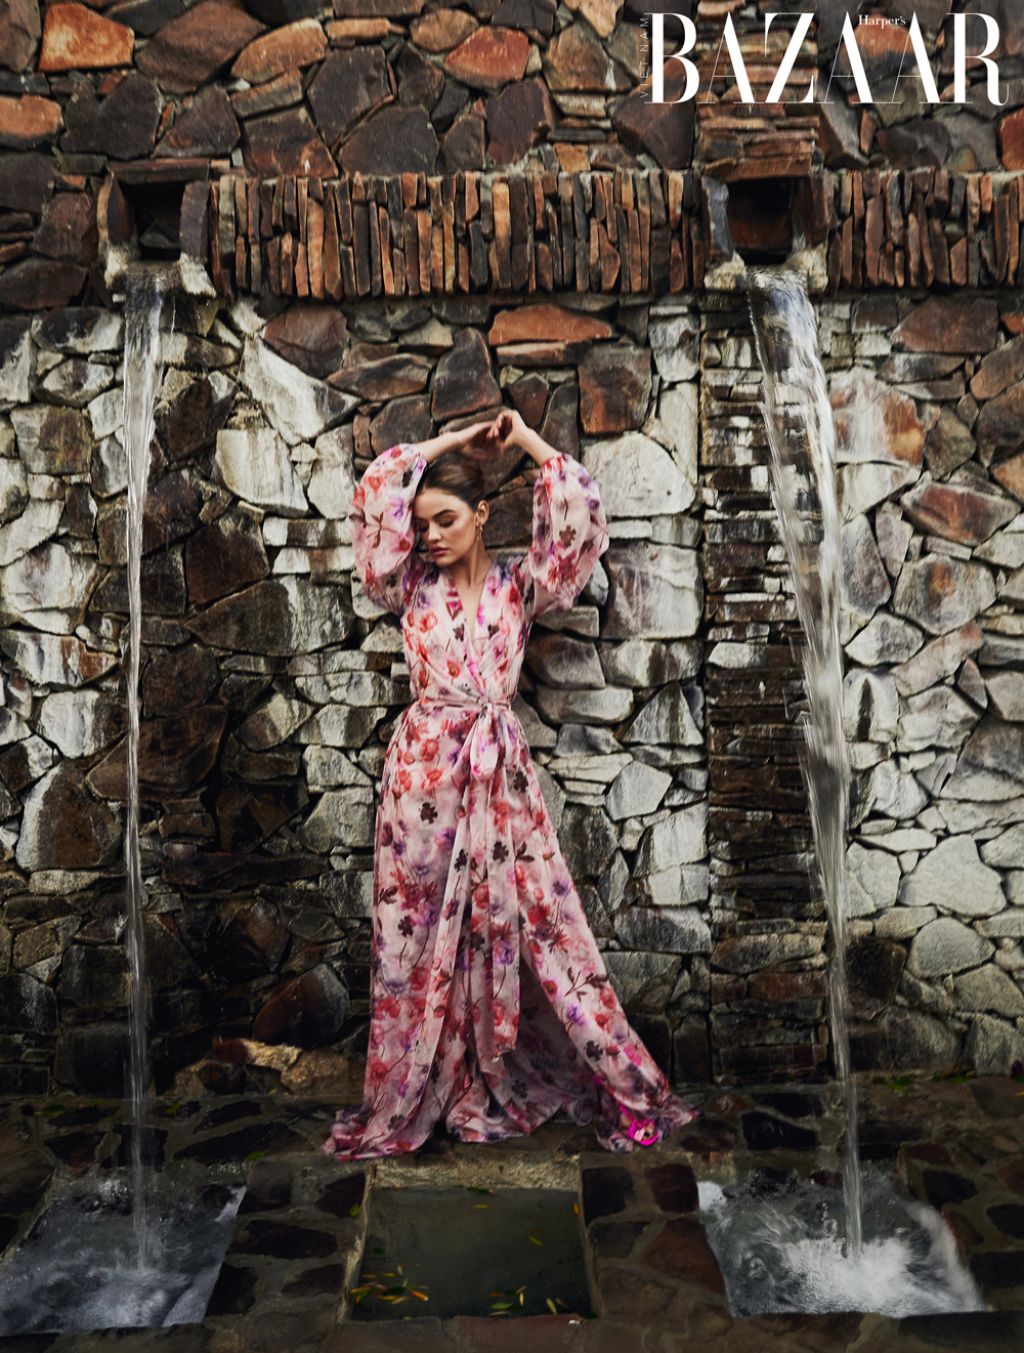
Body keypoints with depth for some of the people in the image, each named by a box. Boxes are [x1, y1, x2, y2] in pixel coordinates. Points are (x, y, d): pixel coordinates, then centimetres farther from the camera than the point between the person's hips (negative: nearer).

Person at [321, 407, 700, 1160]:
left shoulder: (519, 584, 7)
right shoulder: (410, 584, 7)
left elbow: (582, 516, -4)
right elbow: (375, 496, -3)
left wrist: (527, 441, 2)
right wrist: (454, 441, 3)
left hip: (499, 770, 0)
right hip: (424, 766, 1)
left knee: (536, 920, 2)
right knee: (421, 935, 6)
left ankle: (624, 1089, 14)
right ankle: (413, 1094, 23)